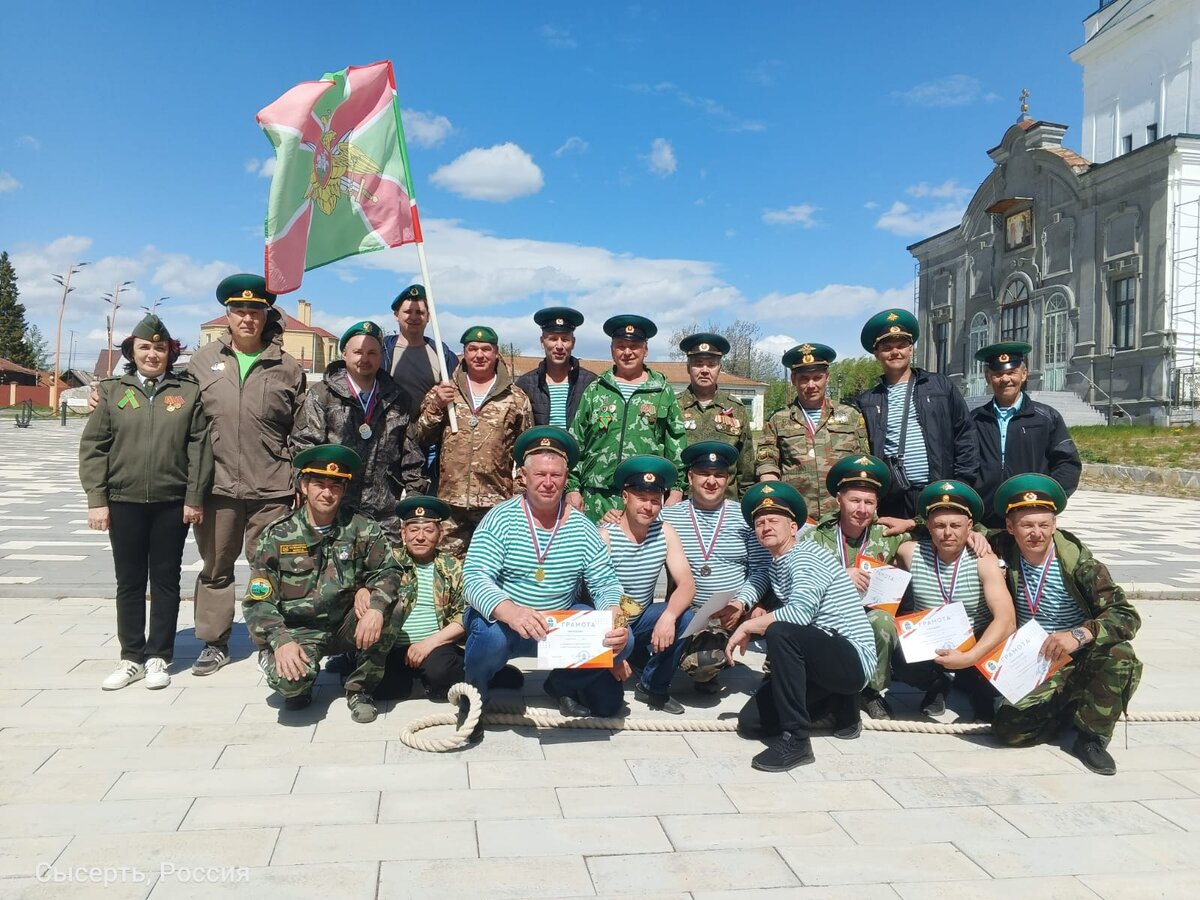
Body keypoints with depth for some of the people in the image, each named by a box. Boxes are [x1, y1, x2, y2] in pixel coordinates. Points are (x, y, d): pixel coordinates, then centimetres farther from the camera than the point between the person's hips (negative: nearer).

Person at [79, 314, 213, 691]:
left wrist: (195, 498, -6)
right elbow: (93, 447, 3)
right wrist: (96, 499, -4)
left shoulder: (188, 390, 2)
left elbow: (200, 447, -1)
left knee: (165, 582, 7)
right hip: (124, 502, 1)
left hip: (172, 503, -1)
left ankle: (159, 657, 17)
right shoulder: (113, 390, 6)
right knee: (129, 583, 9)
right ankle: (131, 658, 19)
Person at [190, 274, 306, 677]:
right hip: (217, 483, 2)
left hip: (271, 488, -1)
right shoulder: (204, 360, 7)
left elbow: (301, 431, 6)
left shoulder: (286, 368, 3)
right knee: (216, 566, 12)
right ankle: (214, 643, 26)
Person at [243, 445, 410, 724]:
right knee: (288, 679, -35)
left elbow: (389, 571, -13)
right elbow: (257, 602, -8)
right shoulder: (277, 536, -6)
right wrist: (281, 641, -26)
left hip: (348, 626, 2)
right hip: (299, 631, -2)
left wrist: (376, 606, -35)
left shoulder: (362, 530, -3)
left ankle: (361, 686, -8)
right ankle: (299, 687, 8)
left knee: (403, 587, -21)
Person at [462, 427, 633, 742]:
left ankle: (562, 684, 13)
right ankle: (472, 698, -3)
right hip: (504, 621, -3)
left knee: (622, 639, -18)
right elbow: (475, 578, -23)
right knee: (492, 634, -37)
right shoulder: (500, 519, -12)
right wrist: (510, 612, -44)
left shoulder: (582, 527, -2)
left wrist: (615, 620, -29)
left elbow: (606, 584, -4)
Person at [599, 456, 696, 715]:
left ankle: (653, 687, -1)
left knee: (684, 618, -23)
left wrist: (668, 616, -32)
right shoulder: (605, 536, -20)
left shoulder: (665, 532, -6)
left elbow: (687, 584, -12)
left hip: (641, 622, 5)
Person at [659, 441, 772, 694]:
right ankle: (707, 673, 11)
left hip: (736, 613, 2)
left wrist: (742, 603, -14)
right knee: (703, 661, -29)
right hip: (690, 613, -2)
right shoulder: (668, 516, 5)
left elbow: (761, 569, 1)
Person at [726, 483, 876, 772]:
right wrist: (761, 618, -1)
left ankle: (796, 740, -25)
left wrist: (747, 627, -19)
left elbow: (800, 612, -29)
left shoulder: (805, 555, -14)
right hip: (827, 655, 9)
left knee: (779, 633, -35)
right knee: (750, 723, 1)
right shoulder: (776, 564, 14)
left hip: (852, 658, -9)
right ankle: (839, 701, 17)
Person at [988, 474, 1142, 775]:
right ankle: (1073, 706, 9)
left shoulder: (1078, 562, -15)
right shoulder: (1004, 551, -7)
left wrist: (1080, 634, -40)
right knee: (1009, 728, -23)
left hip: (1078, 661, -1)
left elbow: (1127, 615, -23)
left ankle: (1091, 736, -11)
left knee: (1119, 654, -34)